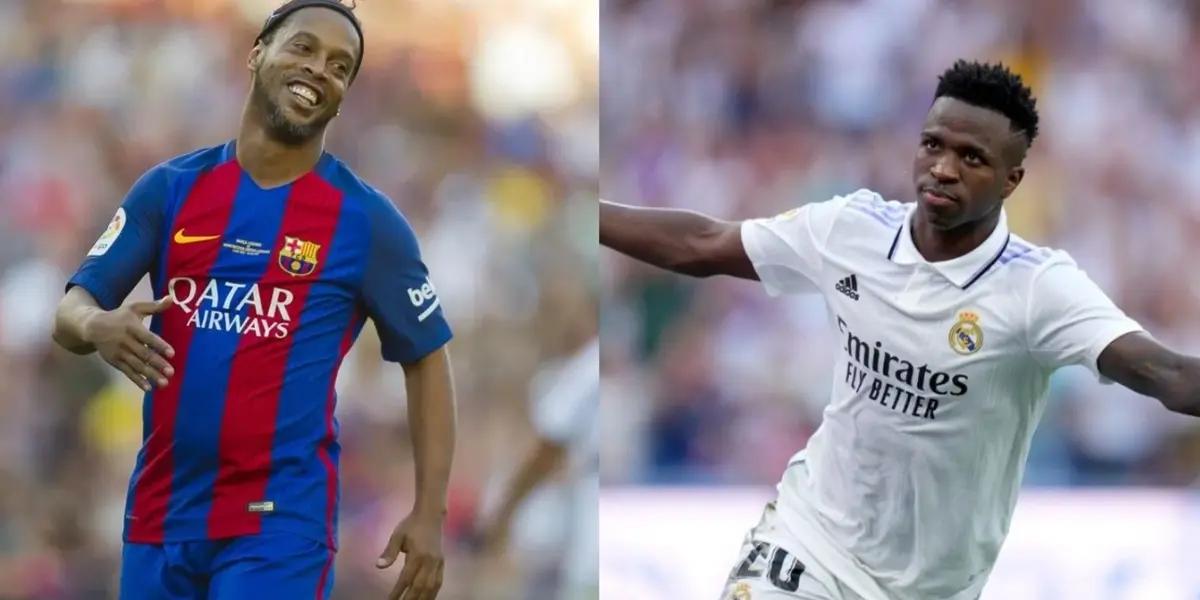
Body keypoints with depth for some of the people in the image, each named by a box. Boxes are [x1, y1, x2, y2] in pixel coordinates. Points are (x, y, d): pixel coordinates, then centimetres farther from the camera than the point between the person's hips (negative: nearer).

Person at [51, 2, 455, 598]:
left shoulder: (365, 218, 0)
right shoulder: (171, 189, 7)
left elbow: (426, 360, 7)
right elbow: (70, 312, 4)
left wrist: (429, 515, -3)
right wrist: (98, 327, -23)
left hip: (281, 522, -4)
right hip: (161, 512, 4)